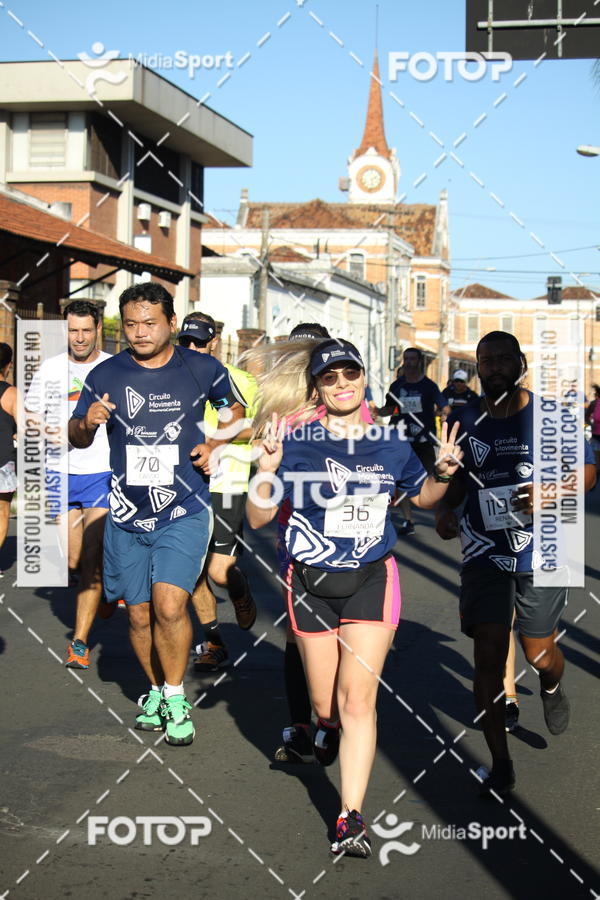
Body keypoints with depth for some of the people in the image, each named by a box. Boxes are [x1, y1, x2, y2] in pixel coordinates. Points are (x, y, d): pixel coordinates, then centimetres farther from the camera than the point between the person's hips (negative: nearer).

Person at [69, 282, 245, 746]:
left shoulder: (202, 369, -4)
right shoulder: (105, 375, -1)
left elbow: (235, 407, 17)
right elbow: (76, 438, 10)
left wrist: (214, 445, -1)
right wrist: (87, 422, -13)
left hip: (185, 511, -2)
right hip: (127, 515, 3)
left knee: (169, 606, -18)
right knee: (139, 615, 10)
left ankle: (176, 696, 3)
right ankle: (156, 690, 34)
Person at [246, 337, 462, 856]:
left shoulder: (391, 443, 2)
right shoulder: (296, 443, -5)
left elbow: (422, 497, 19)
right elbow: (258, 519, -4)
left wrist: (443, 471, -1)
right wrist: (267, 470, -21)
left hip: (371, 580, 0)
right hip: (311, 584, 0)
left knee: (357, 697, -11)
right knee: (326, 705, 10)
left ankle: (351, 819, -8)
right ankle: (331, 732, 48)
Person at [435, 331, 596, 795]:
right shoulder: (464, 421, 1)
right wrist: (444, 508, -3)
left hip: (541, 553, -1)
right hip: (485, 554, 2)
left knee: (539, 651, 8)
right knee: (488, 657, -3)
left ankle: (553, 687, 48)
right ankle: (501, 765, 9)